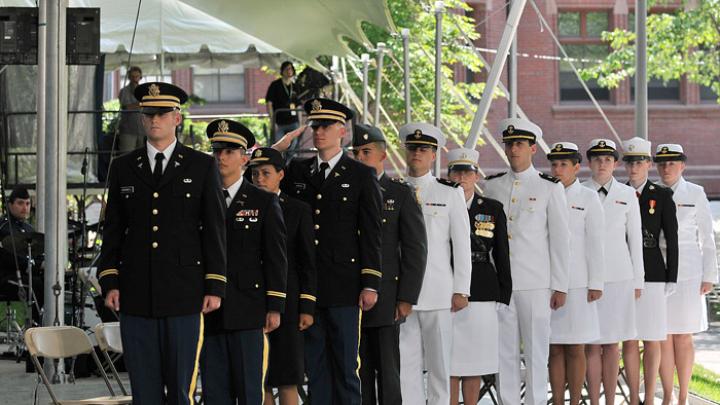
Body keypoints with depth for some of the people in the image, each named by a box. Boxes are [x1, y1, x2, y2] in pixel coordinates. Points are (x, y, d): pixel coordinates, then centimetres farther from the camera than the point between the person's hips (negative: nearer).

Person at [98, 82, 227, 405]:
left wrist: (215, 287, -3)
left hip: (184, 295, -2)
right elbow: (113, 230, 11)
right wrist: (109, 282, 1)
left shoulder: (202, 166, 5)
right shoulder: (123, 168, 11)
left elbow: (215, 230, 3)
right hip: (136, 296, 2)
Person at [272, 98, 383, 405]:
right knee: (315, 365, 6)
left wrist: (370, 284, -7)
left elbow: (372, 234, -1)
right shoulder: (297, 171, 13)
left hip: (344, 286, -4)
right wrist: (277, 149, 5)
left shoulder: (361, 176, 2)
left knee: (345, 365, 0)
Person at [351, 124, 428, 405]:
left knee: (387, 371, -1)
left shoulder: (401, 193, 1)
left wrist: (406, 298, -9)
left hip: (386, 299, -3)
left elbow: (415, 249, -2)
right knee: (359, 371, 5)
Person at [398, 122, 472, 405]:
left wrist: (461, 290, -3)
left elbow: (462, 244, 3)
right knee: (405, 359, 1)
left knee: (440, 361, 1)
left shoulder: (450, 193, 5)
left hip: (438, 293, -2)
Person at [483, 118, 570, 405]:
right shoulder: (491, 186, 10)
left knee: (536, 350, 0)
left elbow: (560, 239, 1)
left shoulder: (550, 188, 1)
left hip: (536, 284, -3)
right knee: (504, 350, 5)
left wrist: (560, 286, -2)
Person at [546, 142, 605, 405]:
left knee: (575, 349, 1)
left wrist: (596, 284, -7)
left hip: (577, 284, -3)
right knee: (555, 349, 4)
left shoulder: (589, 199, 2)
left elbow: (596, 243, -1)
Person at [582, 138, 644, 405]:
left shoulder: (627, 195, 5)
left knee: (612, 345, 4)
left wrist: (638, 280, 5)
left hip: (619, 276, 1)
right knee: (592, 345, -1)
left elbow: (635, 238, 7)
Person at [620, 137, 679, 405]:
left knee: (652, 339, 1)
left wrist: (671, 278, -5)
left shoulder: (662, 196, 2)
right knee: (629, 339, 2)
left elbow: (672, 239, 0)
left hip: (653, 273, -2)